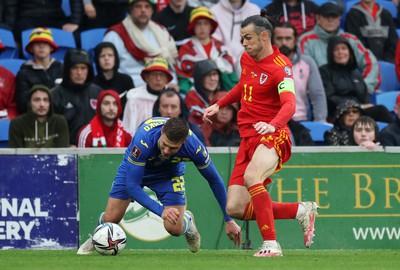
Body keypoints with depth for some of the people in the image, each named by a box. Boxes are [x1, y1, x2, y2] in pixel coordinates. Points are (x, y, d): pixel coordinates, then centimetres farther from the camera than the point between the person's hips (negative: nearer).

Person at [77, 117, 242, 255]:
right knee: (110, 219, -9)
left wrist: (229, 220, -10)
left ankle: (187, 221, 25)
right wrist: (161, 211, -42)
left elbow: (214, 180, -16)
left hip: (169, 172, 1)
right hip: (134, 168, -1)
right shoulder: (144, 139, -42)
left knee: (174, 228, -14)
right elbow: (132, 185, -35)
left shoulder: (194, 147, -35)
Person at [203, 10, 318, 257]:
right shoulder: (246, 59, 11)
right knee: (235, 208, -2)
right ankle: (301, 211, 13)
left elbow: (290, 105, -29)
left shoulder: (280, 67, -13)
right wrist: (219, 105, 29)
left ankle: (271, 244, -33)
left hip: (272, 136, -8)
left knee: (251, 177, -39)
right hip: (248, 138, 8)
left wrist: (273, 125, -47)